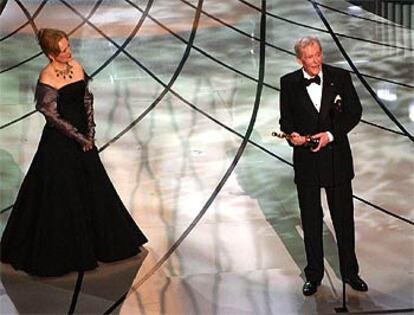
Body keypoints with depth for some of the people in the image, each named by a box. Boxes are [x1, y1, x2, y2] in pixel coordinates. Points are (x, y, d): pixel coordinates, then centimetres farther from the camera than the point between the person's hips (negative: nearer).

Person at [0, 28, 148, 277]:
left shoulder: (77, 66, 1)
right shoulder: (47, 79, -19)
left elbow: (87, 100, 6)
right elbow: (53, 116, -17)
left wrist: (90, 132, -1)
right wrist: (79, 137, -12)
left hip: (83, 136, 7)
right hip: (59, 141, -7)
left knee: (92, 186, 15)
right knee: (61, 193, 4)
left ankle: (93, 241, 34)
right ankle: (60, 250, 20)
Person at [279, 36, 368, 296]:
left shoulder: (340, 77, -3)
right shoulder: (289, 83, 0)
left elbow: (355, 111, -2)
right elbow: (286, 118, 6)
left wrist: (331, 134, -14)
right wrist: (291, 134, -16)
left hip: (336, 158, 0)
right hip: (305, 160, 1)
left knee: (344, 217, 9)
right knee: (311, 220, 10)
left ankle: (350, 272, 25)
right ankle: (314, 275, 23)